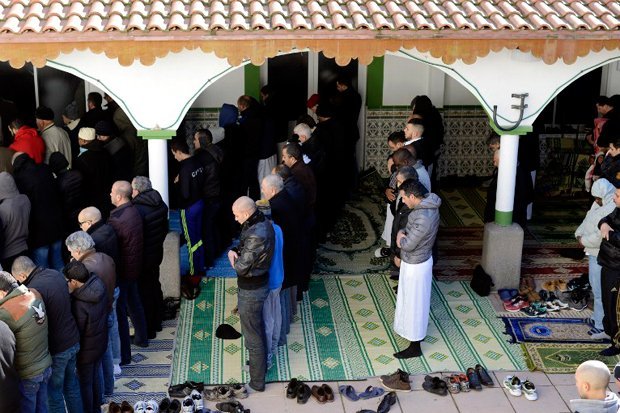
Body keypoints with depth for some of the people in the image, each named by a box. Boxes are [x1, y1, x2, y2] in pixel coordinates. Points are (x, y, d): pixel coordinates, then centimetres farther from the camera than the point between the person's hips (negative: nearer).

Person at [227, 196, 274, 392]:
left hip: (251, 290, -10)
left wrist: (233, 259, -6)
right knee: (258, 327, 27)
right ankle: (261, 363, 47)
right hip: (259, 283, 10)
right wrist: (233, 250, -7)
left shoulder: (257, 236, -33)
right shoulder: (261, 221, -2)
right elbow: (243, 244, 13)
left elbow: (241, 267, -27)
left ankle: (257, 381, 20)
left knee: (252, 335, 5)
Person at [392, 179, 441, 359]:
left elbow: (408, 245, -28)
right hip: (421, 260, 9)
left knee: (414, 304, 5)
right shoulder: (428, 204, -4)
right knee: (415, 300, 27)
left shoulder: (423, 218, -35)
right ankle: (416, 330, 48)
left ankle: (415, 347, 19)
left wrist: (400, 236, -8)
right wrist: (404, 236, -5)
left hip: (415, 265, -9)